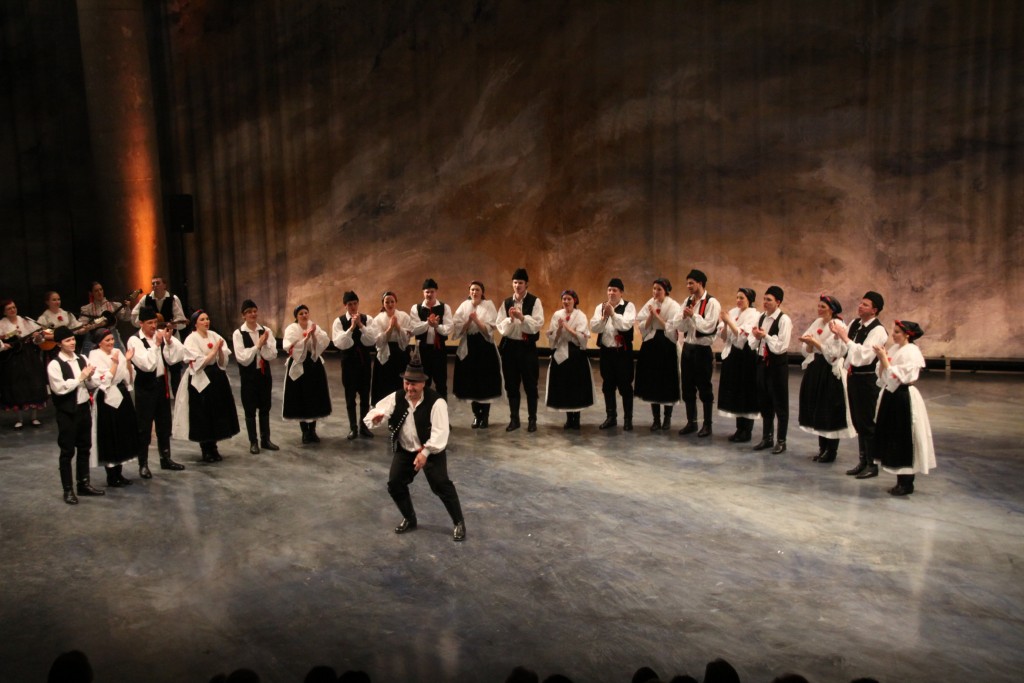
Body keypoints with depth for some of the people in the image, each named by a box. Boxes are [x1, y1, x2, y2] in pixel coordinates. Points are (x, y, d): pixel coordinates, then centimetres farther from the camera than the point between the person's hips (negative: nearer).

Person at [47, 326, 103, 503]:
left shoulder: (82, 359, 6)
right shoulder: (55, 364, -11)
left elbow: (93, 385, 10)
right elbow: (60, 388, -21)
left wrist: (90, 377, -11)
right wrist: (80, 377, -17)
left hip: (84, 408, 6)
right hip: (67, 412, -6)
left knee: (84, 448, 15)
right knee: (67, 451, 3)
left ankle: (84, 484, 28)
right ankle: (68, 490, 13)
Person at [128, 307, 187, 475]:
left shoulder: (161, 335, 0)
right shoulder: (135, 340, -12)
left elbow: (173, 358, -4)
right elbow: (147, 364, -22)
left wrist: (169, 341, -15)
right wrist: (157, 344, -20)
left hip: (162, 384, 5)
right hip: (145, 387, -5)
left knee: (164, 423, 16)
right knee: (144, 426, 3)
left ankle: (165, 458, 31)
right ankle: (143, 464, 15)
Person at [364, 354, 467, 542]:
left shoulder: (436, 402, -21)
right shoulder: (396, 398, -5)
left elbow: (440, 432, -25)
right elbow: (377, 411, -10)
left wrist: (425, 452, -34)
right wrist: (376, 417, -36)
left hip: (432, 451, -5)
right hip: (404, 450, 5)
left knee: (441, 486, -12)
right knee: (394, 484, 3)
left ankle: (459, 523, 7)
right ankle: (409, 519, 28)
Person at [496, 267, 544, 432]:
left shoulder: (535, 302, -4)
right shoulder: (506, 303, 6)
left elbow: (538, 324, -14)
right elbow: (500, 326, 0)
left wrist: (522, 317, -24)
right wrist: (510, 319, -18)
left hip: (527, 347, -3)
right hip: (509, 346, 4)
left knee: (530, 385, 4)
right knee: (511, 385, 10)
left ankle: (532, 420, 14)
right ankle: (514, 419, 21)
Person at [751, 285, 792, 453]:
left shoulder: (784, 320, -14)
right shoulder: (761, 317, 6)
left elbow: (781, 347, -19)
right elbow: (753, 344, 8)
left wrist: (766, 336, -20)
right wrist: (756, 336, -12)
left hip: (777, 364, -7)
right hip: (763, 362, 7)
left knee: (780, 403, 5)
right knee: (764, 402, 15)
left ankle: (781, 441, 18)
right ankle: (767, 438, 29)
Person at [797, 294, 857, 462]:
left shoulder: (838, 326, -11)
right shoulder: (817, 323, 9)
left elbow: (833, 352, -18)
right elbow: (807, 351, 7)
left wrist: (814, 342, -22)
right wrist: (809, 343, -13)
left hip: (831, 372, -7)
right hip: (816, 369, 7)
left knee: (831, 412, 0)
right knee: (817, 410, 12)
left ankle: (832, 451, 13)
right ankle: (822, 448, 25)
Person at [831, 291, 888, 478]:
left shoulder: (877, 330, -16)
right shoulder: (855, 324, 8)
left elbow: (864, 355, -25)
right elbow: (844, 349, 15)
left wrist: (845, 338, -24)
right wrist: (838, 334, -2)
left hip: (867, 379, -8)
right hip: (853, 376, 8)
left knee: (867, 422, 1)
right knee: (858, 421, 16)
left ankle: (872, 465, 14)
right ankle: (863, 461, 29)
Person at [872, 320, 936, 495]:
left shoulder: (912, 353, -13)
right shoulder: (894, 349, 9)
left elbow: (897, 377, -21)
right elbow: (882, 377, 10)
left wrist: (884, 359, -19)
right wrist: (882, 360, -5)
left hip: (905, 398, -8)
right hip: (891, 396, 8)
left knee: (904, 441, -1)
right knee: (893, 439, 12)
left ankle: (907, 483, 10)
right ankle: (901, 481, 24)